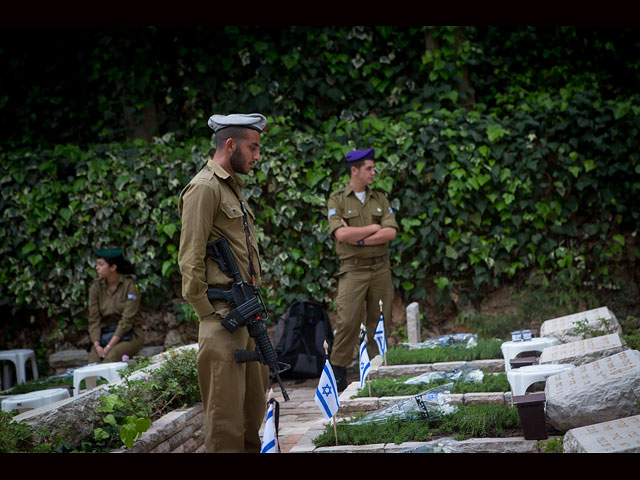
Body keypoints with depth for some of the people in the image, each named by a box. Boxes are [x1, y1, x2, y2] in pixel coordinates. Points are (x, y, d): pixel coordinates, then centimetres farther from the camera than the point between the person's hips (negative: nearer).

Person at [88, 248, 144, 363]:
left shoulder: (130, 284, -10)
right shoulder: (95, 287, 3)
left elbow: (127, 319, -16)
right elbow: (94, 319, 0)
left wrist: (109, 347, -21)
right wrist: (97, 345, -17)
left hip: (129, 335, -4)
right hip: (105, 335, 4)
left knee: (112, 357, -33)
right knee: (93, 362, -24)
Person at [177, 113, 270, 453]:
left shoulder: (232, 187, 19)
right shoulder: (204, 188, -11)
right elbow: (190, 258, -16)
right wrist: (207, 311, -17)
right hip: (224, 313, -10)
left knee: (256, 396, 17)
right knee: (226, 402, -6)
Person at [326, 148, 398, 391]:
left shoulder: (379, 198, 12)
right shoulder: (337, 200, 1)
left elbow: (391, 232, 0)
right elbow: (341, 234, -14)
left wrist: (360, 239, -10)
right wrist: (374, 228, -5)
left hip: (380, 267, 4)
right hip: (353, 269, -4)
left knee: (378, 321, 5)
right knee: (348, 321, -10)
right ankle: (338, 371, 0)